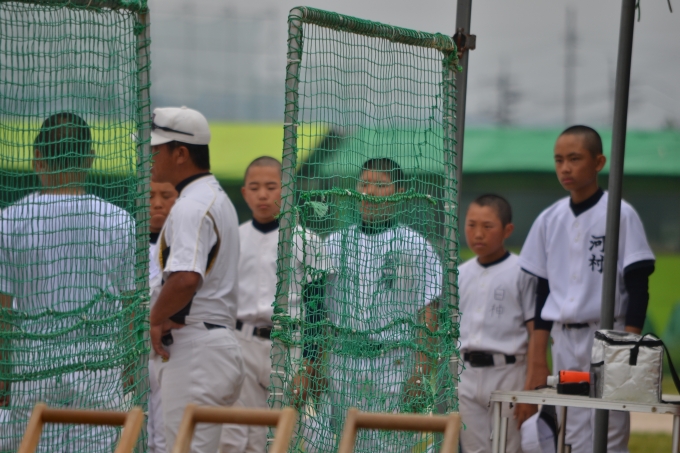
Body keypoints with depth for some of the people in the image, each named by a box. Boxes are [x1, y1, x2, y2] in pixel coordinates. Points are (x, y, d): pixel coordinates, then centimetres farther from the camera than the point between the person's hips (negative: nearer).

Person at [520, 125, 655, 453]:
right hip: (563, 341, 5)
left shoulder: (621, 215, -4)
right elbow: (542, 291, 13)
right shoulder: (549, 220, 10)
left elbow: (638, 289, -5)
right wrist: (537, 360, 9)